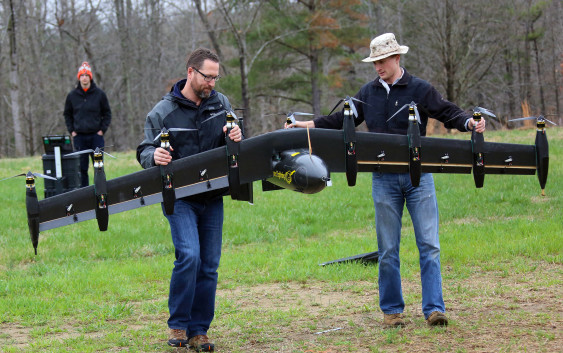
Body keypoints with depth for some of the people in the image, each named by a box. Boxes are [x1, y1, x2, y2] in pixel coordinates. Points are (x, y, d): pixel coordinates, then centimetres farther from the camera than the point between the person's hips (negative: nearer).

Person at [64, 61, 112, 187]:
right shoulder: (72, 95, 5)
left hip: (96, 136, -1)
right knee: (81, 168, 2)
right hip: (79, 137, 1)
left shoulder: (99, 94, 1)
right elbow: (67, 114, 16)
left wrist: (102, 130, -2)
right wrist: (71, 131, 5)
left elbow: (107, 113, 7)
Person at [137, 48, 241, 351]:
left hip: (212, 197, 4)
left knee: (209, 266, 4)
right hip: (179, 197, -4)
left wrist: (236, 138, -13)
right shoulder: (164, 112, -1)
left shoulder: (221, 104, 8)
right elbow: (145, 150, 0)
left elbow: (230, 146, 12)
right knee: (189, 256, -21)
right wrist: (154, 156, -24)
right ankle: (178, 325, -7)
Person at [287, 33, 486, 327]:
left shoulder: (420, 90, 1)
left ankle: (434, 309, -6)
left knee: (429, 245, -7)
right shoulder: (368, 93, 12)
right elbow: (343, 119, 20)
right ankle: (391, 310, 14)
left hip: (418, 175, -3)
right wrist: (309, 124, 13)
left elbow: (448, 112, 2)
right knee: (388, 249, 6)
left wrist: (469, 122, -18)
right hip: (384, 179, 3)